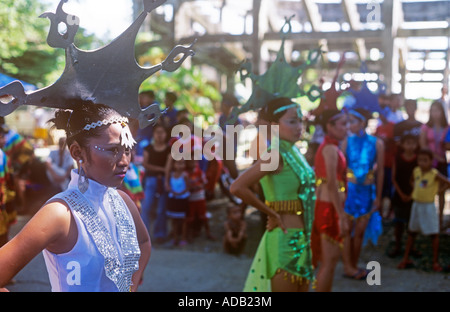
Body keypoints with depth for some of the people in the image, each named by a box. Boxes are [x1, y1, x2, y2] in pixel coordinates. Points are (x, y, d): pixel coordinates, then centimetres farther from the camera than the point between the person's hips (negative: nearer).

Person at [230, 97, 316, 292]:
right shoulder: (276, 155, -17)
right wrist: (271, 213, -17)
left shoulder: (294, 152, 8)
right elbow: (237, 187, -28)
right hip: (285, 238, -8)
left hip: (300, 238, 8)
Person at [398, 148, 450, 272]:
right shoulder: (416, 171, -1)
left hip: (428, 206, -5)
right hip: (416, 205, 5)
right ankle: (406, 258, 21)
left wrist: (438, 191, -14)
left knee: (433, 234, 0)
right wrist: (414, 191, 7)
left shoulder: (435, 174, -17)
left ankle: (435, 262, 12)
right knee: (412, 232, 12)